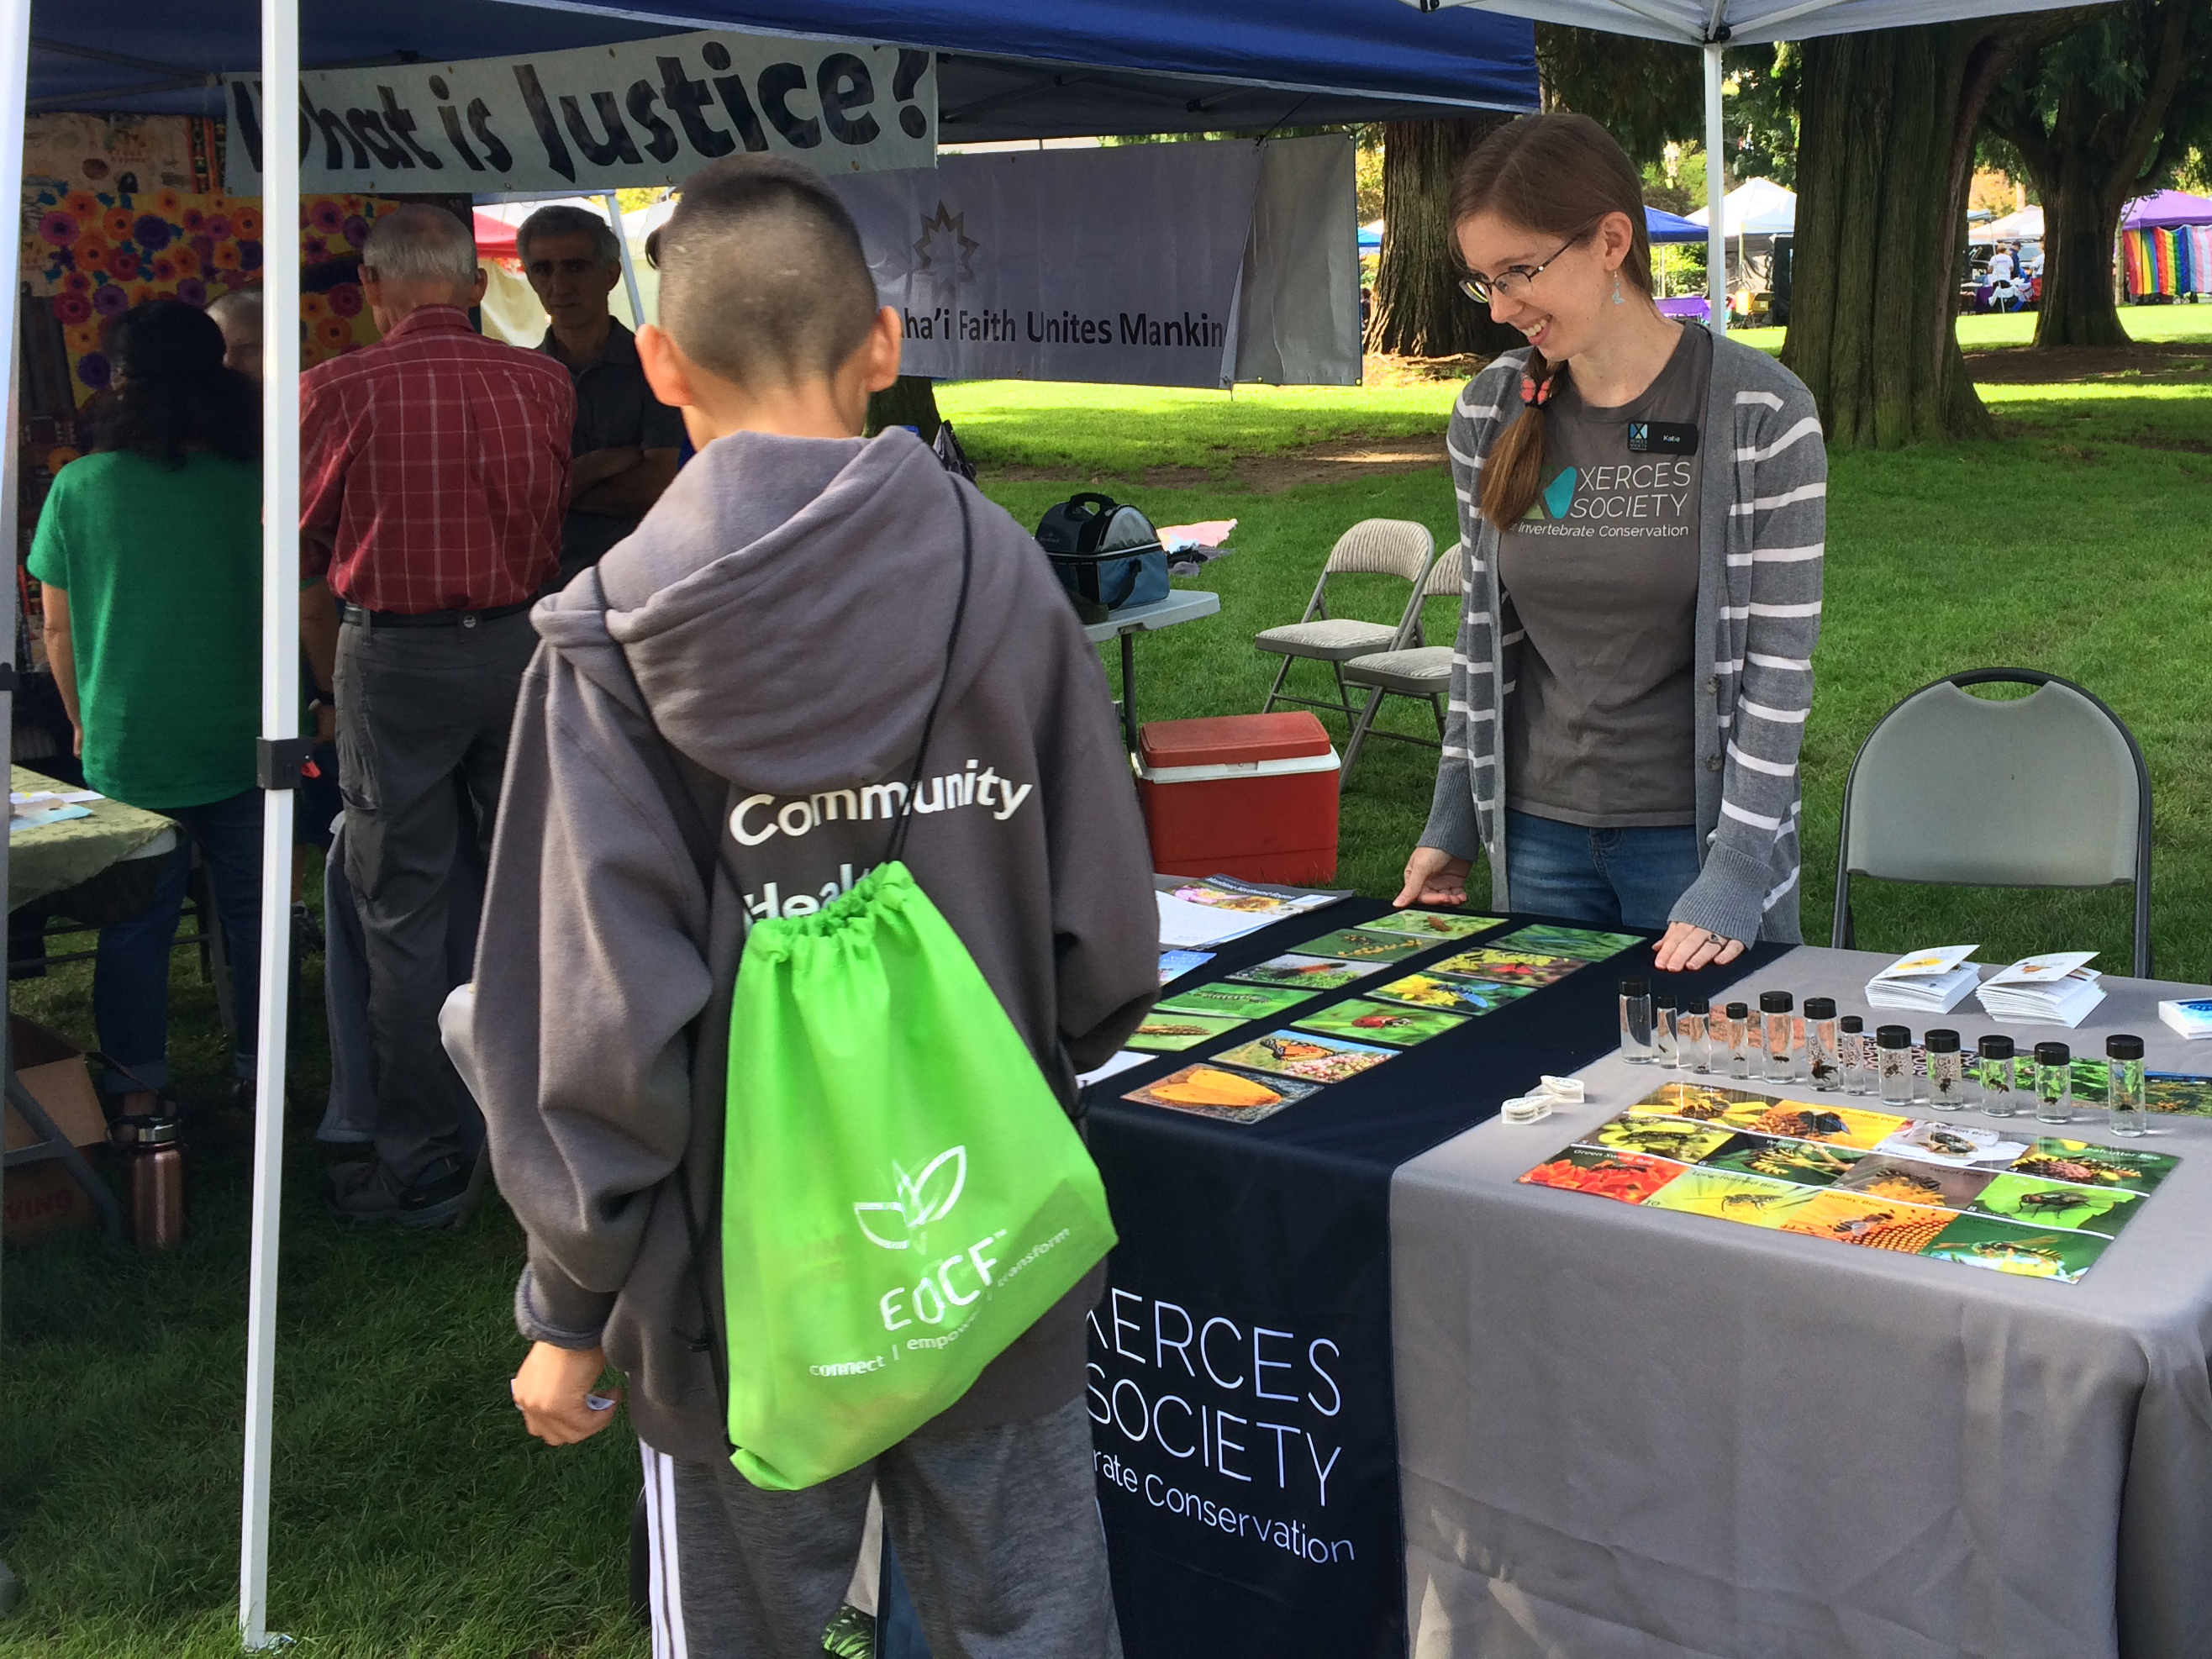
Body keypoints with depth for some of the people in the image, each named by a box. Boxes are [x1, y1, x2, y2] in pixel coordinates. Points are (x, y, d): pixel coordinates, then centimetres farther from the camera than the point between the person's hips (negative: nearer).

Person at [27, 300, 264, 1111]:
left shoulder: (79, 488, -7)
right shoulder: (256, 485, -6)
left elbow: (58, 628, 1)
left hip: (126, 752, 0)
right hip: (242, 744, 1)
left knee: (135, 927, 11)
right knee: (253, 914, 14)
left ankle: (139, 1090, 19)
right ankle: (258, 1069, 23)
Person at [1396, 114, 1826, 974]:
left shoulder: (1761, 414, -12)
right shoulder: (1489, 413, 1)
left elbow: (1779, 665, -11)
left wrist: (1735, 876, -16)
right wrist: (1451, 825, 9)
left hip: (1695, 831, -3)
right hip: (1535, 830, 4)